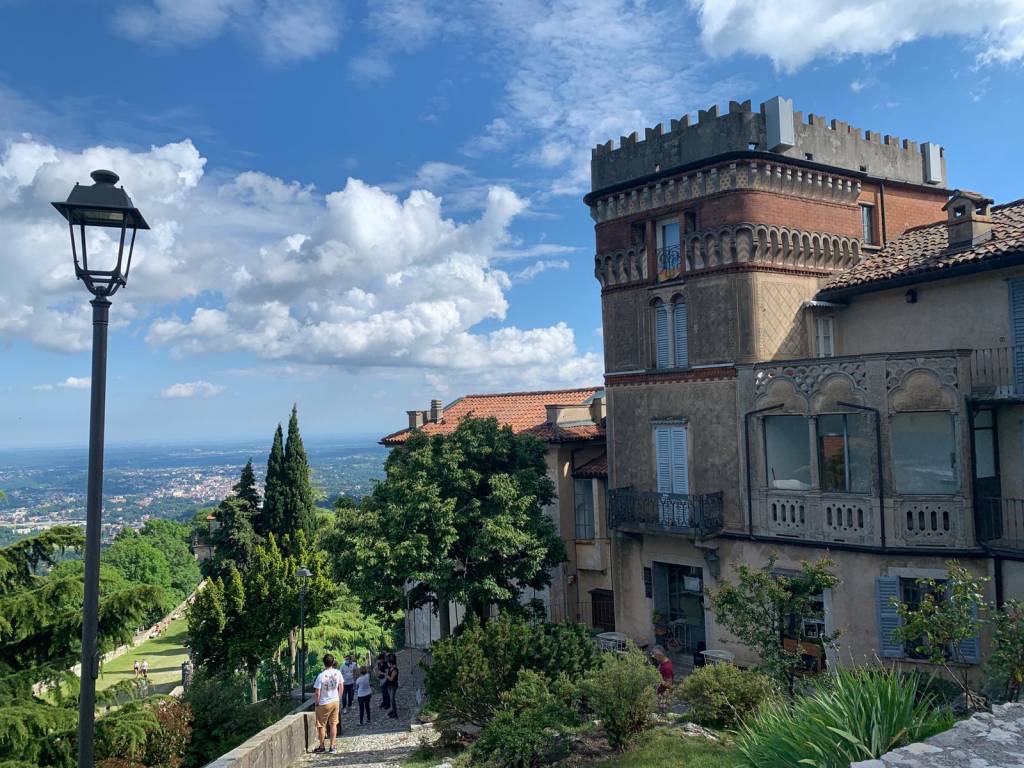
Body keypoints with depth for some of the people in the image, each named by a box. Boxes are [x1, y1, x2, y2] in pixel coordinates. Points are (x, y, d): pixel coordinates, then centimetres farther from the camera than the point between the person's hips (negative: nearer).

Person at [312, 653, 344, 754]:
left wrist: (316, 703, 0)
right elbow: (341, 687, 4)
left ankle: (322, 747, 25)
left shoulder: (321, 676, -21)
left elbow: (317, 693, -17)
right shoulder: (337, 673, -8)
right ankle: (332, 747, 15)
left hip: (324, 704, -4)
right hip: (335, 701, 4)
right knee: (333, 724, 13)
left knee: (321, 725, 13)